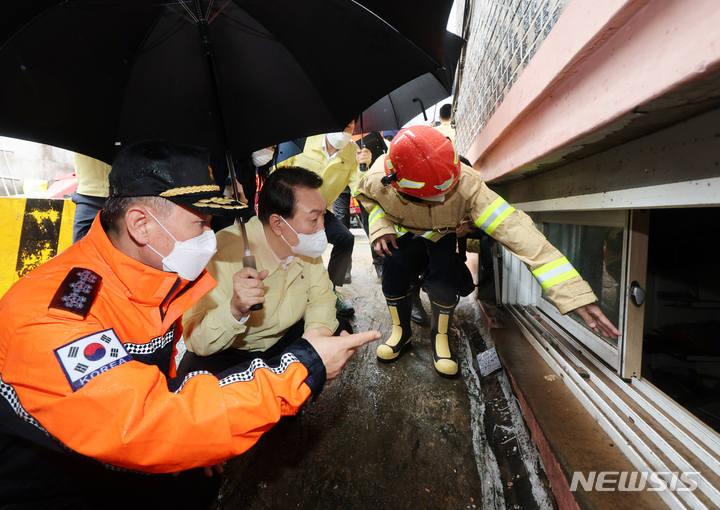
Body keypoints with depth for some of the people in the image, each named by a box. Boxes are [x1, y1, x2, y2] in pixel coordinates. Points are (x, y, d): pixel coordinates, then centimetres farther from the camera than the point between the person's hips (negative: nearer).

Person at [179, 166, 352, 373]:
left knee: (339, 330, -11)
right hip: (228, 353, -5)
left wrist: (319, 330, -25)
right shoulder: (223, 253, -31)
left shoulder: (304, 245, -13)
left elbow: (321, 296, -5)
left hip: (283, 338, 6)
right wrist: (235, 309, -50)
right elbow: (196, 340, -30)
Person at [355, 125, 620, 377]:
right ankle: (401, 330, 11)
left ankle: (440, 336, 8)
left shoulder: (466, 183, -42)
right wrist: (380, 227, -29)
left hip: (441, 232, -1)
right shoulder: (377, 181, -37)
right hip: (401, 228, 1)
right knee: (394, 273, -21)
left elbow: (513, 229, -48)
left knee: (443, 282, -24)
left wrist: (574, 294, -52)